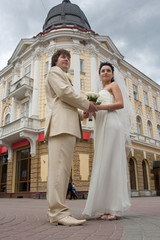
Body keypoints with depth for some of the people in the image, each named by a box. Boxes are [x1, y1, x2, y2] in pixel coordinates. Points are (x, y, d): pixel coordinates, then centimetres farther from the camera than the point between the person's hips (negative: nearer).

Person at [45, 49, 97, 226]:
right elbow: (64, 92, -8)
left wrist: (83, 113, 21)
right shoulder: (54, 72, 11)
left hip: (66, 124, 10)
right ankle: (58, 212, -22)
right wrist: (86, 104, 0)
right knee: (60, 166, -19)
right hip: (61, 123, -10)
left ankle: (53, 211, 2)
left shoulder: (62, 76, 39)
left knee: (61, 167, 2)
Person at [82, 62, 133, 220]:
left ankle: (113, 208, -12)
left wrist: (99, 107, -15)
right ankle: (106, 207, 5)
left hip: (111, 125, -8)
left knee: (110, 163, -14)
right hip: (101, 127, 8)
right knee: (103, 164, 2)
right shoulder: (101, 91, 30)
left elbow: (120, 104, -7)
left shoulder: (114, 85, 8)